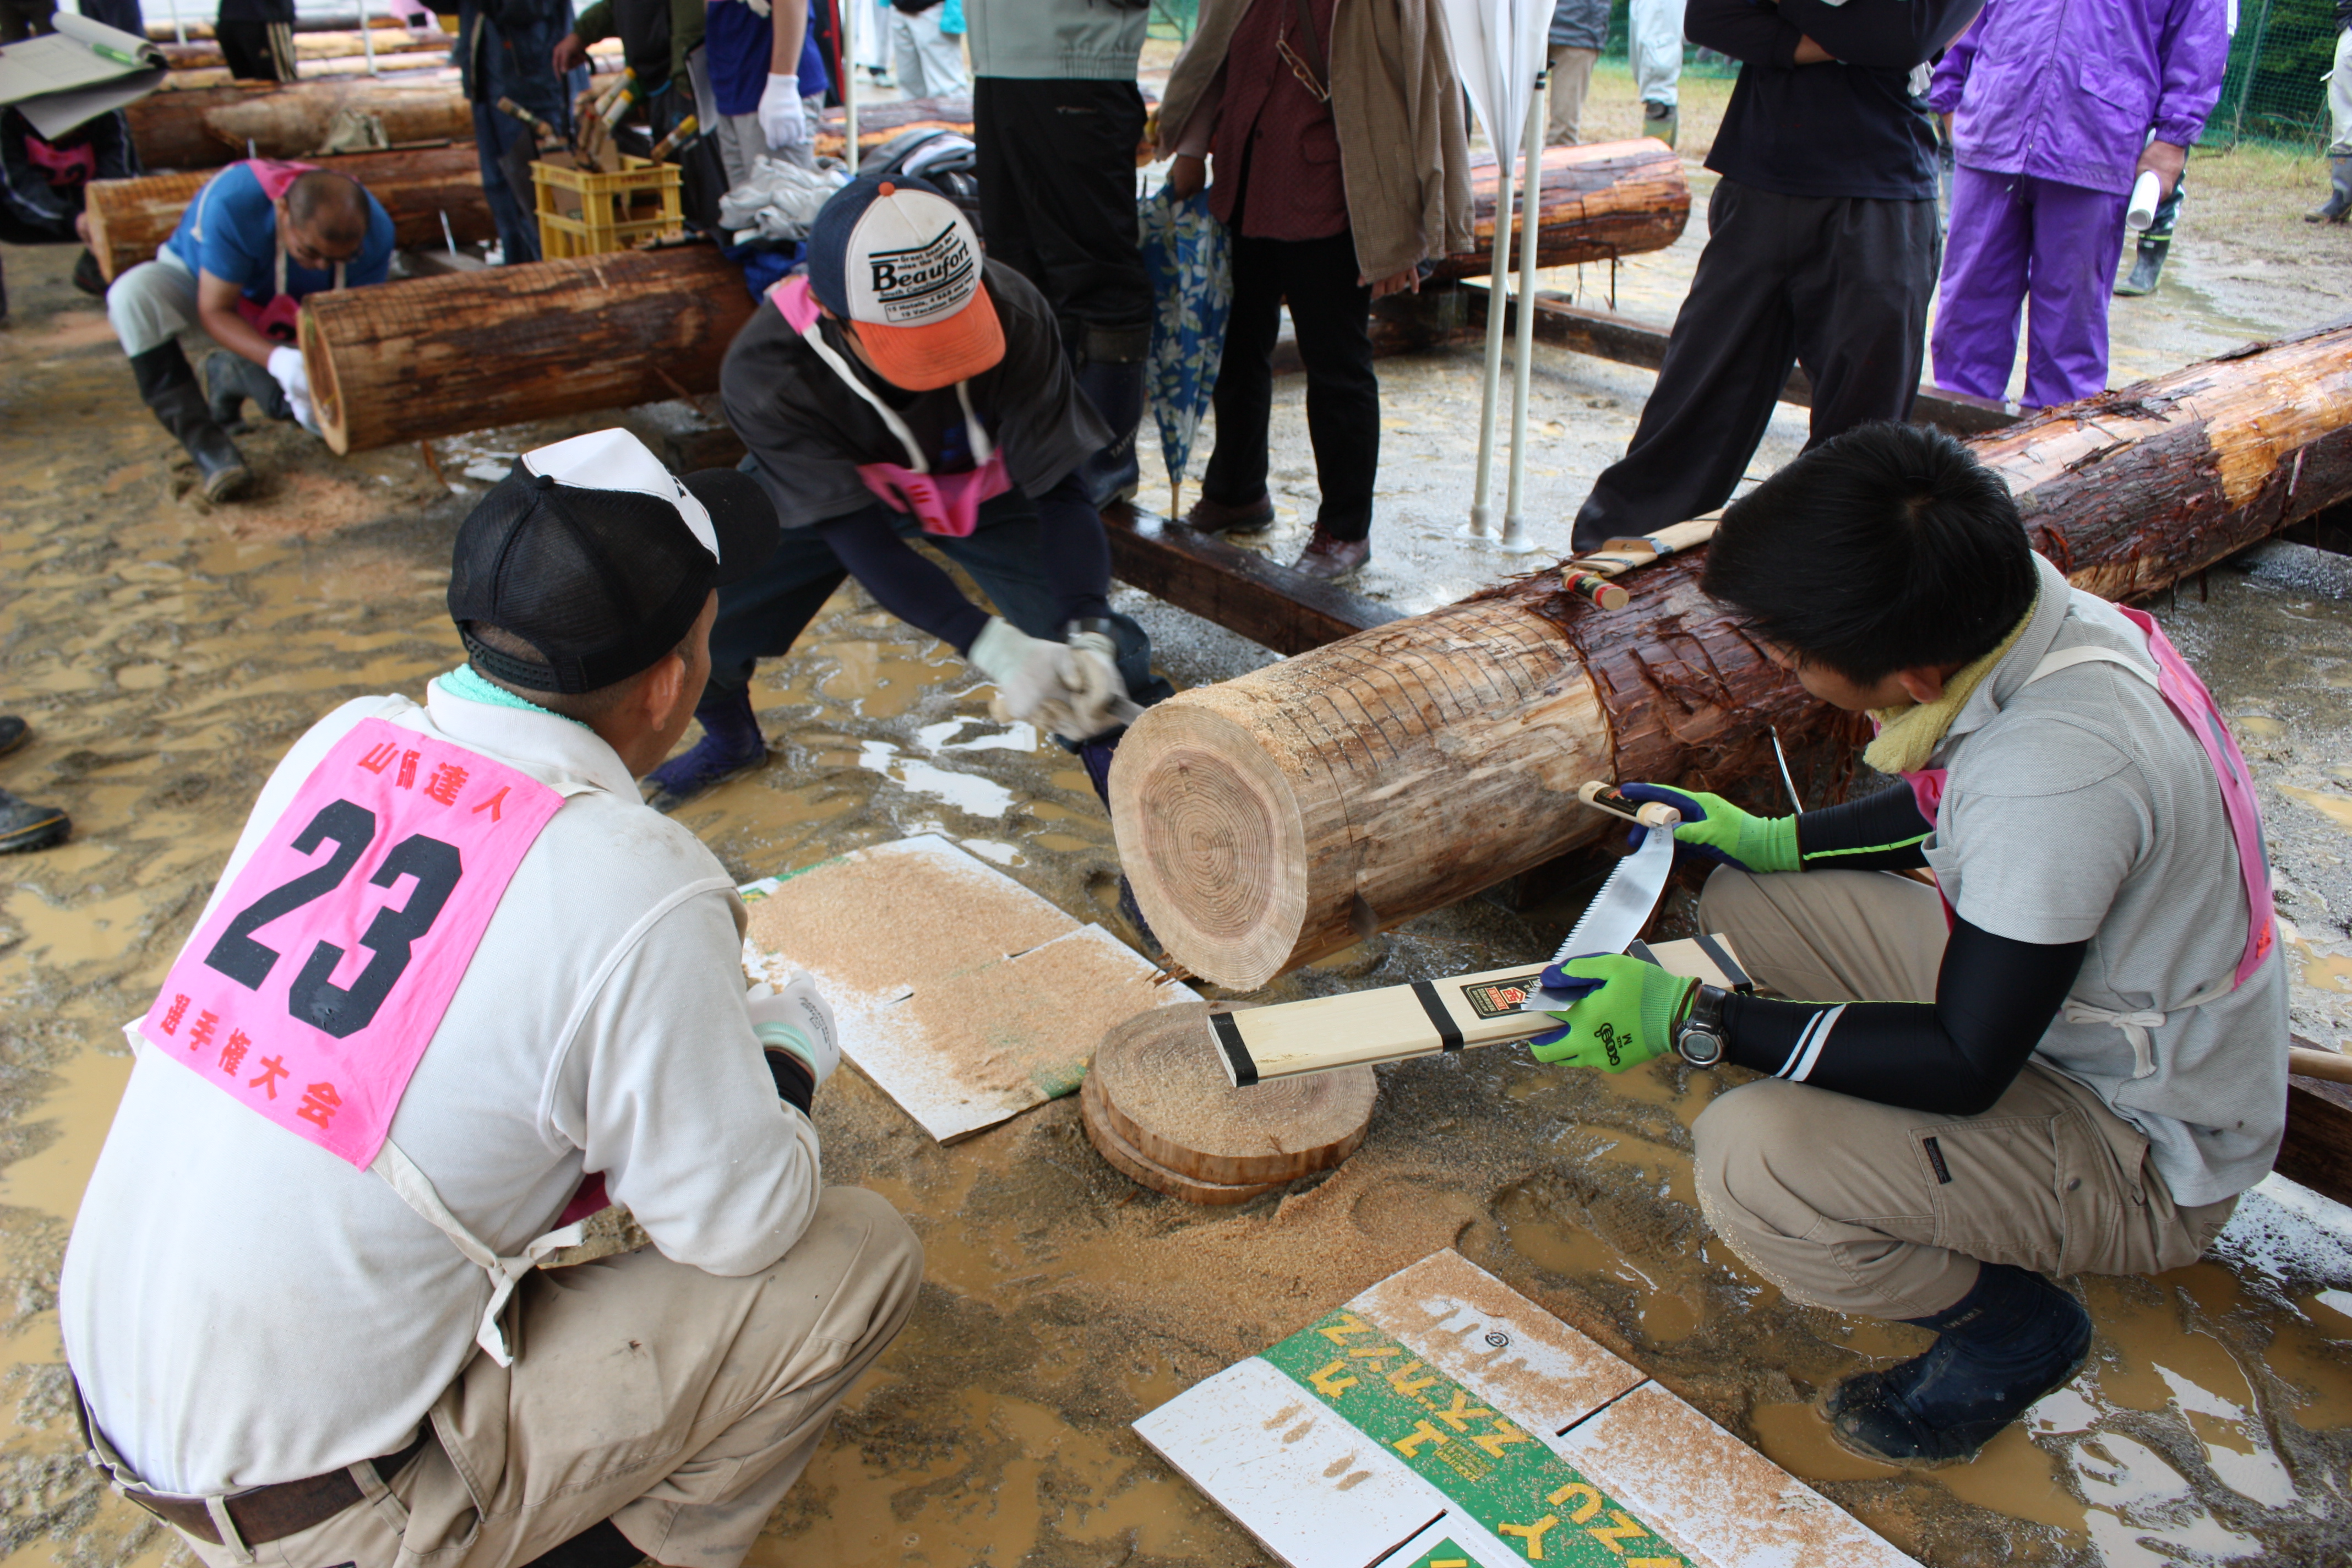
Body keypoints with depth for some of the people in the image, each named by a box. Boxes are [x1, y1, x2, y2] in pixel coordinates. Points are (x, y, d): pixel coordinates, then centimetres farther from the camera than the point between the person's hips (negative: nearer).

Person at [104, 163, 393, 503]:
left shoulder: (374, 232, -30)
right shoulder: (232, 206, -39)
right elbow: (215, 311, -32)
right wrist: (278, 360, -50)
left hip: (289, 319, 3)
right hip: (204, 283, -2)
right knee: (133, 295, -37)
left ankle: (234, 374, 11)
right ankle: (204, 442, -28)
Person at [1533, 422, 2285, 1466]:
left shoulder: (2061, 768, -37)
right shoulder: (2026, 608, -11)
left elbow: (1965, 1066, -29)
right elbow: (1960, 807, 12)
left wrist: (1692, 1021, -28)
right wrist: (1777, 841, 6)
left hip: (2147, 1156, -8)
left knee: (1748, 1163, -28)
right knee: (1746, 905, 3)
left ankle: (2011, 1326, 3)